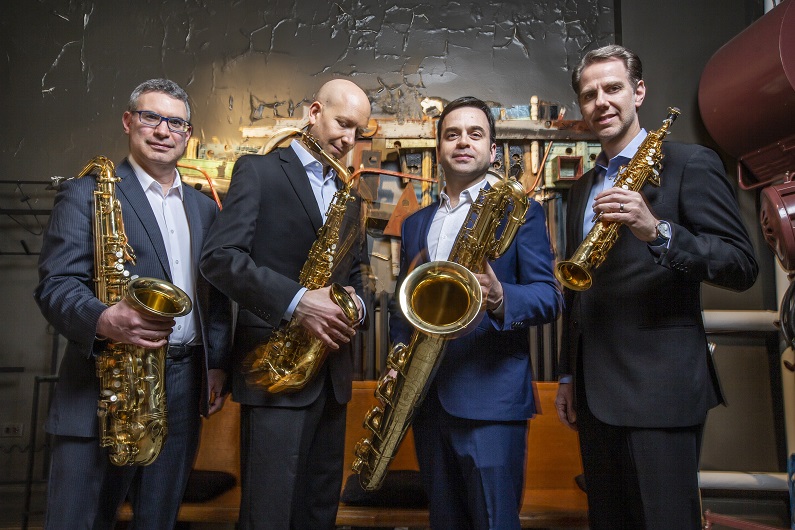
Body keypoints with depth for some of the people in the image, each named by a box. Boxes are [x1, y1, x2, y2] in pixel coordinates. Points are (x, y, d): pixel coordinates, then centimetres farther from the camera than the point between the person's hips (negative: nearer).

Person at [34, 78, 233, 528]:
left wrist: (218, 364, 8)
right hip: (105, 384, -4)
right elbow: (56, 286, -10)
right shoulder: (84, 194, -1)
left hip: (185, 385, 5)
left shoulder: (204, 207, 15)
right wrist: (103, 319, -30)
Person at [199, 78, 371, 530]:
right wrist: (296, 301, -24)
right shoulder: (259, 170, -2)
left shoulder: (349, 196, 18)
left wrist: (354, 304, -2)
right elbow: (220, 255, -14)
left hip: (332, 372, 7)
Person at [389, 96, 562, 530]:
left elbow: (548, 297, -6)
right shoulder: (414, 224, 16)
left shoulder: (521, 211, 2)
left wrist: (500, 298, -26)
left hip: (491, 397, -5)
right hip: (426, 396, 5)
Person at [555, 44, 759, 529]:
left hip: (659, 388, -6)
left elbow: (743, 266, -11)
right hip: (594, 393, 6)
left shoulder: (690, 164, -3)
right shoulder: (583, 188, 16)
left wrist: (658, 232, -27)